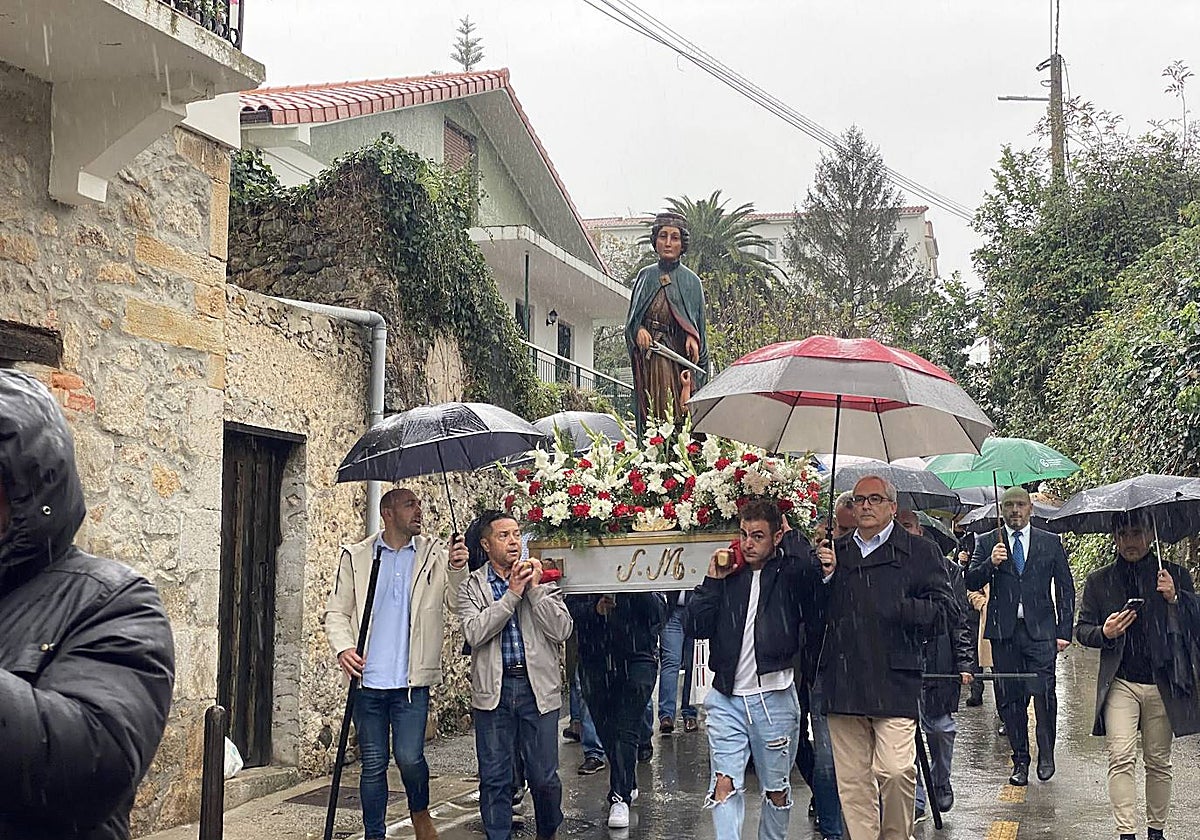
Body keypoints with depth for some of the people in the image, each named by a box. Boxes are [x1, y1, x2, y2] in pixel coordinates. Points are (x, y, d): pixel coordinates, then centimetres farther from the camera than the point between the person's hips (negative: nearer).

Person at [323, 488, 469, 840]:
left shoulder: (435, 554, 5)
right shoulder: (357, 557, 6)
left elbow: (456, 603, -5)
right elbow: (336, 612, 8)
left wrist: (458, 570, -23)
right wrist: (343, 648, -10)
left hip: (411, 682, -1)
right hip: (368, 681, 1)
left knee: (409, 757, -10)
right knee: (373, 765, 7)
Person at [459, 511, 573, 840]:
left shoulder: (543, 580, 6)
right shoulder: (472, 585, 3)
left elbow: (562, 631, -5)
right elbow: (474, 633, -13)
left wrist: (534, 589, -11)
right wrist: (512, 593, -14)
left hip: (538, 687, 1)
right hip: (493, 690, 0)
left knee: (544, 777, 5)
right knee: (494, 778, 5)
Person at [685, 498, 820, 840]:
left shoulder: (788, 573, -2)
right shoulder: (729, 575, 8)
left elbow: (808, 568, -28)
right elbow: (696, 626, 2)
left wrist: (790, 535, -10)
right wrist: (713, 581, -5)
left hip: (774, 698, -2)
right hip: (726, 698, 2)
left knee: (777, 790, 12)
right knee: (724, 785, -8)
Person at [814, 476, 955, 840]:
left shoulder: (917, 551, 7)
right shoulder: (836, 552, 18)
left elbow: (943, 606, 1)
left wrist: (899, 611, -11)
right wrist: (824, 577, 0)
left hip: (894, 682, -4)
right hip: (842, 683, 4)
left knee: (896, 771, -12)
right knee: (851, 779, 5)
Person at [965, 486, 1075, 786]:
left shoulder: (1051, 543, 10)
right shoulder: (986, 543, 10)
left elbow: (1066, 589, 11)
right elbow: (971, 584, 3)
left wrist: (1063, 631, 4)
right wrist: (990, 564, -16)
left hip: (1040, 629, -1)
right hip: (1004, 631, 1)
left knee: (1043, 692, -12)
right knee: (1010, 698, 3)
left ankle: (1046, 754, 8)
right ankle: (1020, 760, 14)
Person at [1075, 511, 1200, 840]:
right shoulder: (1099, 581, 8)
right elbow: (1081, 629, 10)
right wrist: (1104, 633, -11)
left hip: (1163, 684, 0)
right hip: (1120, 684, 0)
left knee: (1159, 762, 5)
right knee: (1121, 759, -11)